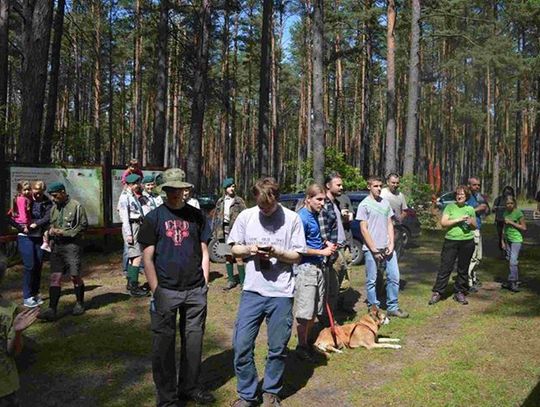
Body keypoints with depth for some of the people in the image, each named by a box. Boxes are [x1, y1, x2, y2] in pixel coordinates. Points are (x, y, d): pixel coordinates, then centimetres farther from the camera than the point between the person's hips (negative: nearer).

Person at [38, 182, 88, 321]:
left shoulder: (76, 206, -5)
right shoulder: (54, 208, 14)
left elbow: (83, 225, -8)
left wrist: (63, 232, -13)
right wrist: (51, 231, 0)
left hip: (72, 245, -5)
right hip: (57, 245, 5)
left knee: (75, 276, 1)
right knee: (55, 277, -1)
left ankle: (80, 303, 22)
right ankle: (52, 310, -3)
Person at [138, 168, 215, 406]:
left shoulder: (196, 215, 7)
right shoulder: (154, 217, 0)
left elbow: (204, 252, 10)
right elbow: (147, 257, -3)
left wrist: (205, 283, 3)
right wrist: (156, 290, -9)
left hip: (196, 291, 2)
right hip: (166, 291, -2)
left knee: (194, 340, 12)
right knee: (164, 344, 5)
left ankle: (189, 387, 31)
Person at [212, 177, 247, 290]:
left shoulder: (239, 201, -1)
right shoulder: (220, 202, 11)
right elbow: (215, 217, 15)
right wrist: (214, 232, 9)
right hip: (224, 232, 5)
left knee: (239, 257, -7)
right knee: (227, 257, 11)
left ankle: (243, 281, 1)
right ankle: (231, 280, 22)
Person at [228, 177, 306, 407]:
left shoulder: (292, 219, -3)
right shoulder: (246, 216, 2)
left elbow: (297, 256, -1)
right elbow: (234, 249, 9)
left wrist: (277, 252, -18)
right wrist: (249, 250, -12)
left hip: (281, 293, -1)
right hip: (252, 291, 2)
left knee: (277, 348, 9)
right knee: (241, 345, 2)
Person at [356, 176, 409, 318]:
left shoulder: (385, 203, 11)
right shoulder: (364, 205, -7)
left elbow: (390, 224, 12)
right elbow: (364, 229, -9)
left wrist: (391, 244, -1)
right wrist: (374, 250, -12)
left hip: (387, 248, 5)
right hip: (371, 249, -5)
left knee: (394, 277, 7)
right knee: (372, 280, 4)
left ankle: (392, 307, 19)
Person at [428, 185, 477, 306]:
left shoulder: (470, 209, 10)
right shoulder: (450, 207, 2)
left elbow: (475, 227, 17)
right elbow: (443, 223, -7)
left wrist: (471, 223, -6)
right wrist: (459, 219, -15)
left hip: (467, 242, 3)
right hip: (451, 241, -2)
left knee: (463, 269, 8)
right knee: (445, 267, -3)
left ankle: (459, 293, 20)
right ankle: (437, 292, 3)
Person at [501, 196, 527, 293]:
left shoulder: (518, 213, -9)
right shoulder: (505, 213, 8)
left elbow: (524, 228, -9)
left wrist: (511, 222, -15)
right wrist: (503, 241, 12)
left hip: (516, 240, -6)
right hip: (508, 240, 6)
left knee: (513, 261, -13)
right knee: (510, 261, 9)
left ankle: (512, 282, -9)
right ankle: (514, 281, 17)